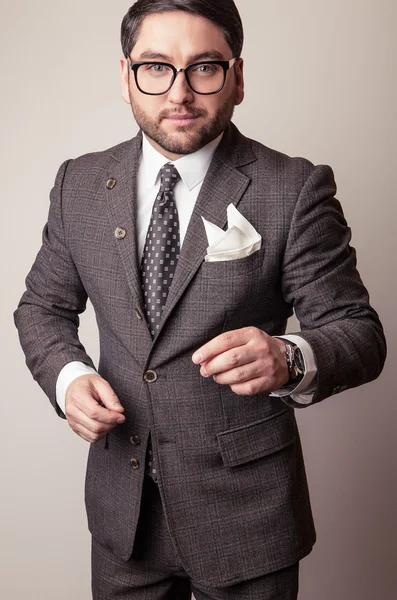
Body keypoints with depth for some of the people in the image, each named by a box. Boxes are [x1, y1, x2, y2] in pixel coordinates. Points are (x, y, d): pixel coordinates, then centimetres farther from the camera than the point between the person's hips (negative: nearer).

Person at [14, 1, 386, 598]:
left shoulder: (296, 190, -13)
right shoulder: (80, 184, 0)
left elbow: (358, 331, -12)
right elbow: (42, 307, 9)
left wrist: (289, 359, -34)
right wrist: (67, 375, -11)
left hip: (244, 507, -3)